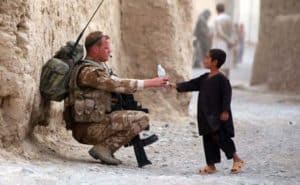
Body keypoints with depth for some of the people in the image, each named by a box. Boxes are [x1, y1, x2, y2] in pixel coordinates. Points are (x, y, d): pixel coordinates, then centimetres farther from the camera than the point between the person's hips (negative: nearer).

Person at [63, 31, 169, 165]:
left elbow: (116, 82, 17)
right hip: (87, 129, -10)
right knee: (142, 119, -12)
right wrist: (150, 83, -19)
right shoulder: (88, 71, -17)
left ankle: (104, 149, 9)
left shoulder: (98, 67, 15)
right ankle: (104, 148, -11)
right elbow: (118, 85, -22)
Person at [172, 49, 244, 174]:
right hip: (206, 116, 8)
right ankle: (211, 166, 13)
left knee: (221, 138, -8)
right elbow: (191, 85, 15)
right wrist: (176, 86, 10)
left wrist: (225, 111, -21)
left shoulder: (222, 79, -12)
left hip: (218, 116, -8)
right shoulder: (205, 78, 12)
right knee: (208, 140, 8)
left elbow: (226, 95, -16)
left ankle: (237, 160, 7)